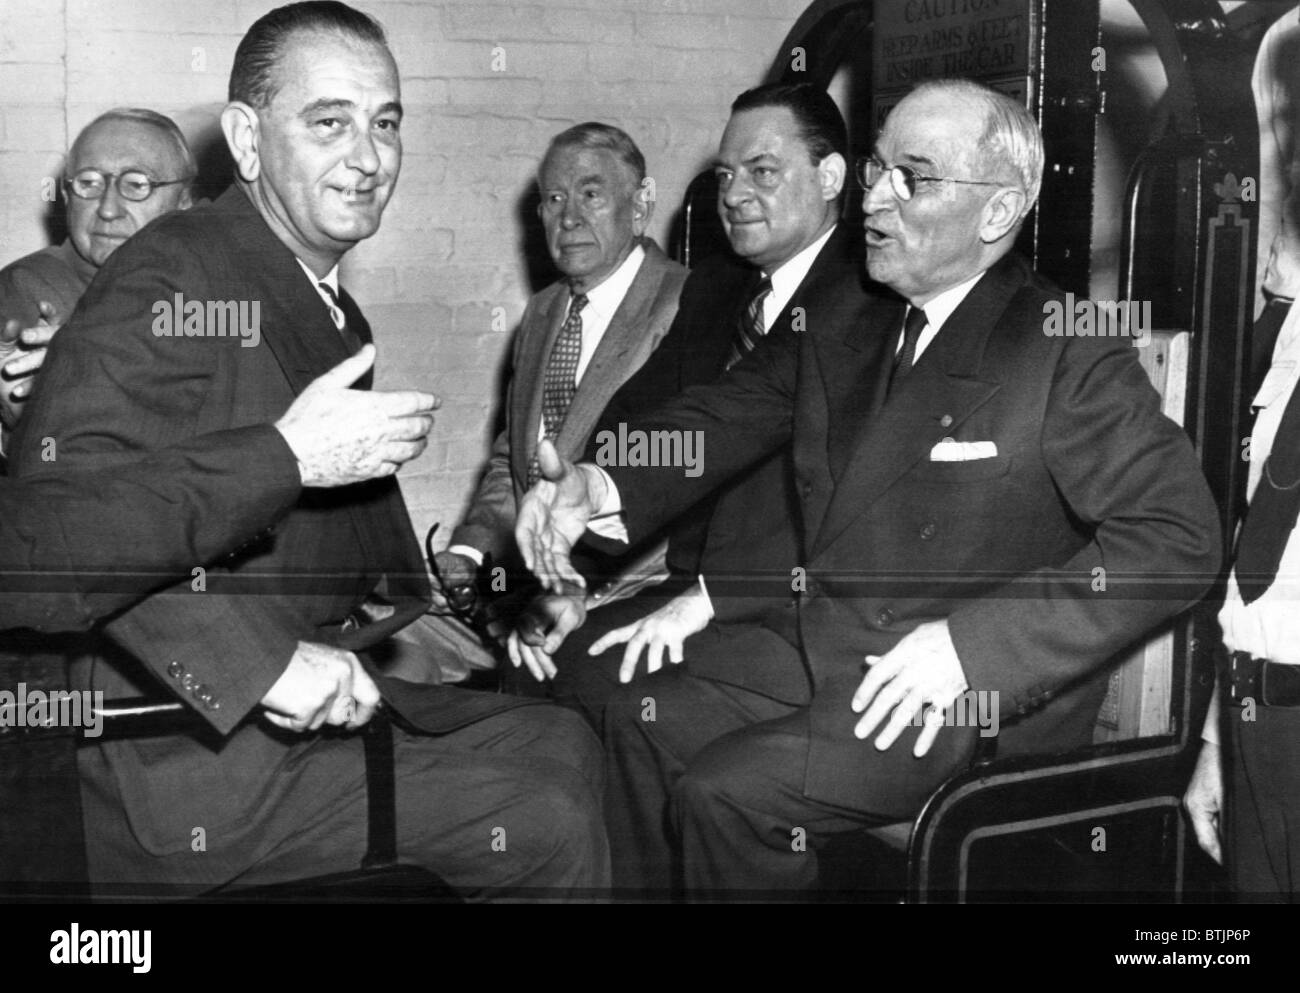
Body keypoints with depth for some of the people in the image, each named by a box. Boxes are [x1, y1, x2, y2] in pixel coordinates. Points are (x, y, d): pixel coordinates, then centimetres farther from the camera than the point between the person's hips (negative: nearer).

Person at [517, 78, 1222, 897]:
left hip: (975, 698, -7)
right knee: (641, 718, -3)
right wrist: (597, 488, -16)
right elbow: (721, 417, 6)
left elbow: (1180, 537, -19)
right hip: (822, 643, 7)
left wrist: (969, 644, -26)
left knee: (726, 789, -20)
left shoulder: (1066, 353, -13)